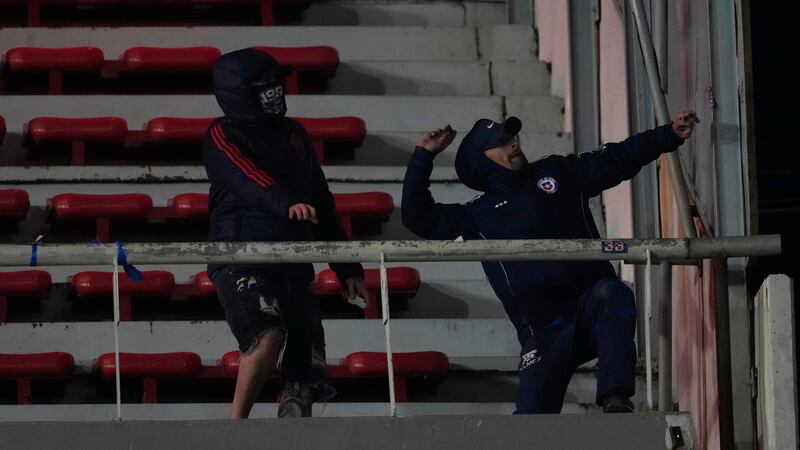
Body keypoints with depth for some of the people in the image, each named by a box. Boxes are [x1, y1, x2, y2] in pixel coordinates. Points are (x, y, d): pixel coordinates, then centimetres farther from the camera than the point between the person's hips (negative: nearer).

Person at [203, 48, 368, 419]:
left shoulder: (293, 135, 20)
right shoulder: (223, 135, 1)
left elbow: (322, 203, 24)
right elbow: (249, 180, -20)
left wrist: (347, 268, 21)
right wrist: (288, 203, -39)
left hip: (293, 266, 7)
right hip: (240, 260, -6)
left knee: (303, 378, -1)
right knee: (268, 333, -31)